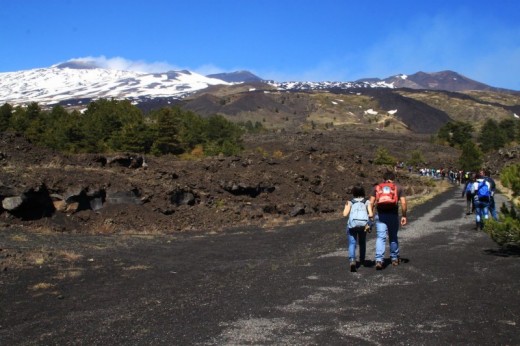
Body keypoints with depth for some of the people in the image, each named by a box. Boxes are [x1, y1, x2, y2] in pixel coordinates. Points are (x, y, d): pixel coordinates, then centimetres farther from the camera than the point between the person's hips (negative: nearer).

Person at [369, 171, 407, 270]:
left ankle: (379, 260, -18)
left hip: (380, 215, 0)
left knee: (380, 238, -4)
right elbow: (403, 202, 1)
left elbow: (371, 202, 3)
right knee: (393, 237, 16)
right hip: (393, 214, 0)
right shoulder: (398, 187, 12)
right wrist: (404, 216, 6)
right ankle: (394, 259, 26)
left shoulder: (377, 187, 13)